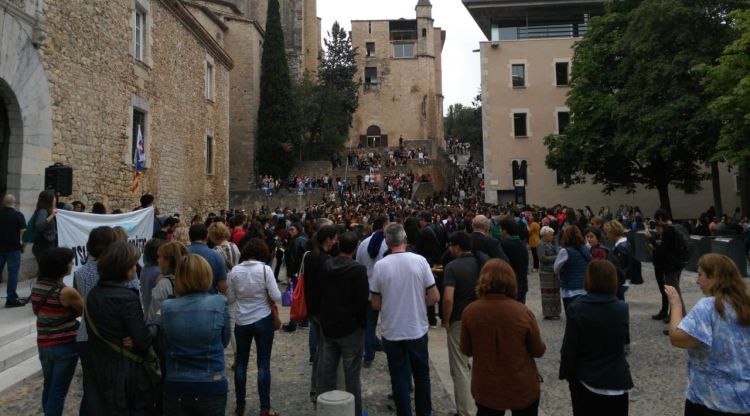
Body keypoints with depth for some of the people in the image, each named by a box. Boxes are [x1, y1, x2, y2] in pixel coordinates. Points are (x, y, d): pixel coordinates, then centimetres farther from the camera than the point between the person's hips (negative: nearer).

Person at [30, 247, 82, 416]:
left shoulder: (36, 287, 1)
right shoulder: (67, 292, -20)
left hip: (44, 345, 7)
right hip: (66, 346, -7)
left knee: (48, 387, 21)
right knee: (58, 391, 4)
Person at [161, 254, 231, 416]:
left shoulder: (167, 307, -10)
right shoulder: (219, 303, -14)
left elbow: (165, 344, 4)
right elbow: (225, 341, 0)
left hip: (175, 387, 1)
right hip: (212, 387, -1)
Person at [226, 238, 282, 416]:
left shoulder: (235, 271, -5)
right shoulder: (265, 269, -13)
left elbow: (230, 299, 3)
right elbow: (277, 297, -14)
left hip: (241, 321, 3)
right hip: (263, 320, -2)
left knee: (241, 363, 15)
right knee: (263, 363, 5)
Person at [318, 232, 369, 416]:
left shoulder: (326, 266, 2)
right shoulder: (358, 270, -17)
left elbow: (320, 294, 11)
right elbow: (363, 300, -15)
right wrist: (363, 324, -1)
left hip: (328, 326, 6)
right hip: (351, 328, -6)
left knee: (327, 371, 15)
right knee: (351, 375, 4)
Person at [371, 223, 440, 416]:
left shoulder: (380, 265, -11)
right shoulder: (419, 260, -11)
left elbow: (376, 304, -4)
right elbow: (434, 297, -8)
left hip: (392, 332, -1)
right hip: (417, 329, 1)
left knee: (400, 378, 12)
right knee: (421, 375, 20)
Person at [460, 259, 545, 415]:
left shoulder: (470, 311, -16)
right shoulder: (522, 312, -20)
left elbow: (466, 350, -2)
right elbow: (538, 351, -6)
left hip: (485, 388, 1)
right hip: (522, 388, -1)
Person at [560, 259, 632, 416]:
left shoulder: (576, 309, -19)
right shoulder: (622, 308, -12)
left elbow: (569, 348, -14)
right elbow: (621, 341, 6)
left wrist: (565, 373, 1)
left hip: (584, 380, -1)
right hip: (616, 380, 1)